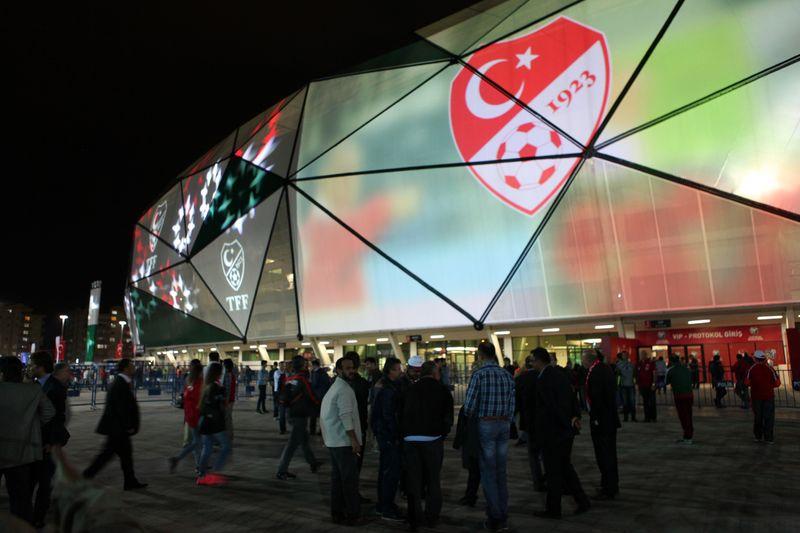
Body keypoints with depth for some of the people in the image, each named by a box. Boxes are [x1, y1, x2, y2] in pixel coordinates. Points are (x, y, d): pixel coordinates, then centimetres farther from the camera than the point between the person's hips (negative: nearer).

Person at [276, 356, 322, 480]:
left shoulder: (288, 379, 4)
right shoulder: (302, 378, -17)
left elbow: (283, 397, 10)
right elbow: (311, 396, -12)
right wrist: (317, 405, 5)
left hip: (291, 414, 8)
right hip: (300, 415, -8)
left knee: (304, 439, 20)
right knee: (293, 443, -3)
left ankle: (313, 463, 35)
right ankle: (281, 471, -2)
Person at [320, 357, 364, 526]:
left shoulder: (334, 387, 15)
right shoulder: (345, 389, -16)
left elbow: (325, 414, 20)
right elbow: (346, 416, -23)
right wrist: (354, 439, -22)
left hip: (333, 441, 10)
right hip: (344, 441, -10)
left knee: (337, 477, 15)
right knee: (350, 479, -2)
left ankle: (337, 513, 23)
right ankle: (352, 515, 5)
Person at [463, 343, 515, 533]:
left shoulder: (479, 374, -12)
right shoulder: (507, 375, 5)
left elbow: (469, 405, -14)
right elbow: (511, 405, 6)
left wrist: (471, 417, 6)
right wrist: (506, 423, 16)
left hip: (485, 425, -5)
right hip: (504, 425, 6)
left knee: (488, 472, 4)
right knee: (501, 472, 14)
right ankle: (503, 518, 22)